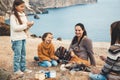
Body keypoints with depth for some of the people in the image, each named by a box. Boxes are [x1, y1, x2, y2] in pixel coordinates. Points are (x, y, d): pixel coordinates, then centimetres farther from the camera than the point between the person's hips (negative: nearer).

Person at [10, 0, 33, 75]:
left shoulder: (23, 15, 10)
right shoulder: (13, 16, -11)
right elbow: (15, 28, -20)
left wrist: (29, 25, -5)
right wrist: (25, 25, -20)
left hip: (23, 38, 7)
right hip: (16, 38, -7)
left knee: (23, 54, 12)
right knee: (17, 54, -1)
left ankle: (23, 68, 22)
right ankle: (16, 69, 10)